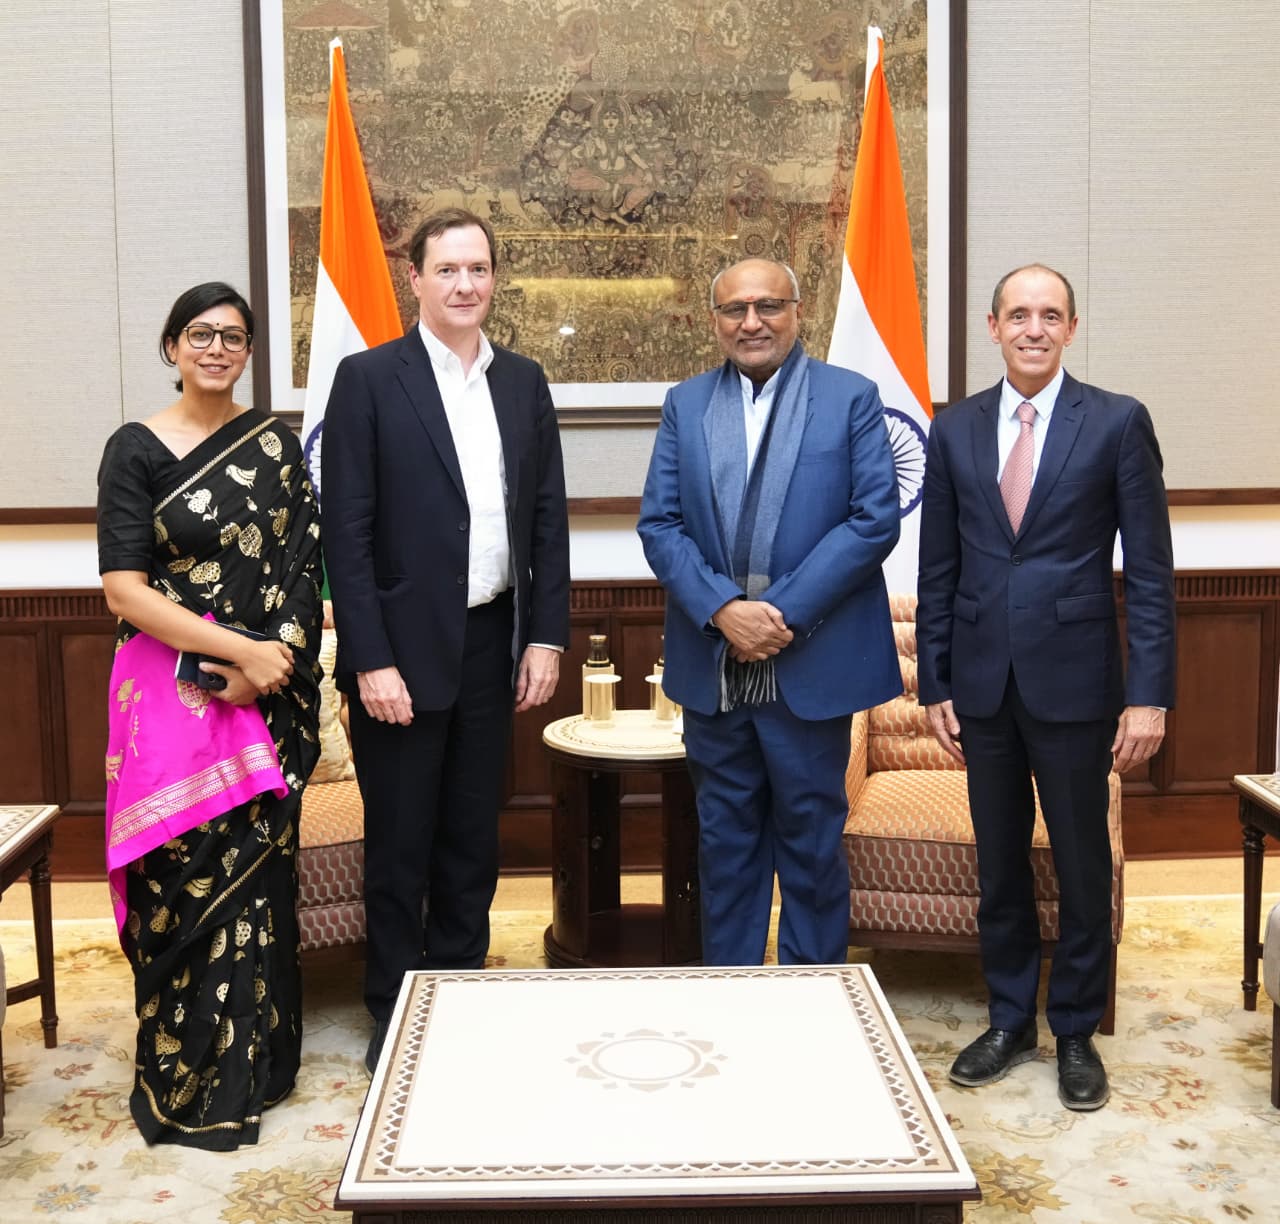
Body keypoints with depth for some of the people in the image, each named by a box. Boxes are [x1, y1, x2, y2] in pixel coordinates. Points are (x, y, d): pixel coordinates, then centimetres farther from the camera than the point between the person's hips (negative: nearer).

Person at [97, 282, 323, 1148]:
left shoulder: (275, 445, 8)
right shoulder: (137, 449, -3)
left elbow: (304, 566, 4)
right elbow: (125, 591, -10)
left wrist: (270, 665, -10)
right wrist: (240, 650, -15)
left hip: (269, 696, 4)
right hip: (174, 695, -3)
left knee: (261, 869, 10)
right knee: (190, 879, 0)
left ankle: (258, 1057, 26)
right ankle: (190, 1083, 16)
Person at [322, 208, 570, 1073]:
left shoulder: (524, 382, 9)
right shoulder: (370, 379, -5)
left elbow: (549, 519, 9)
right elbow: (348, 531, -9)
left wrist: (546, 636, 2)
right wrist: (372, 661, -14)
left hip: (494, 644, 4)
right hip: (404, 648, -4)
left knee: (473, 838, 14)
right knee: (400, 842, 7)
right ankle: (395, 1017, 21)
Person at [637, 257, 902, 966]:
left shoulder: (852, 398, 0)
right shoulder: (685, 405, 9)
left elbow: (874, 519, -9)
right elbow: (659, 523, 2)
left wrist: (785, 613, -15)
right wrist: (722, 610, -14)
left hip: (811, 665, -3)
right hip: (713, 668, 3)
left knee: (811, 842, 8)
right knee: (725, 842, 13)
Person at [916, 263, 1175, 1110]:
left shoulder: (1117, 423, -3)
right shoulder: (955, 430, 6)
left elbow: (1150, 570, -5)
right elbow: (938, 569, 8)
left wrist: (1150, 693, -10)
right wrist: (936, 684, 5)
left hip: (1073, 682, -3)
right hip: (983, 683, 3)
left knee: (1083, 867, 8)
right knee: (999, 866, 13)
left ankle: (1076, 1034, 25)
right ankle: (1010, 1023, 29)